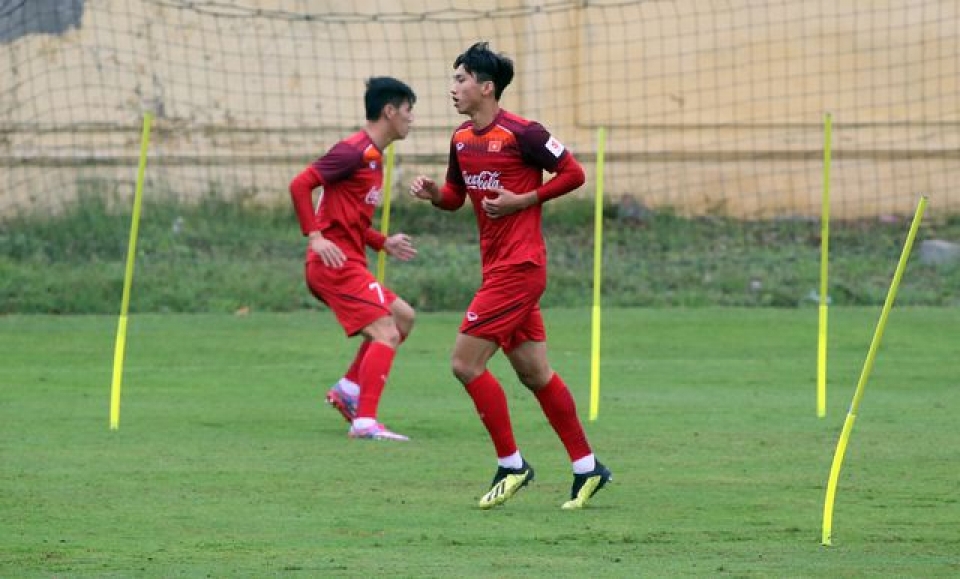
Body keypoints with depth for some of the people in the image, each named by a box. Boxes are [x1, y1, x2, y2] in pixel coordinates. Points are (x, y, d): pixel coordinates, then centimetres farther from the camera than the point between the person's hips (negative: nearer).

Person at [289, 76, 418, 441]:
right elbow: (300, 184, -18)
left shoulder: (374, 157, 19)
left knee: (403, 317, 18)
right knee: (386, 333, -16)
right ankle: (365, 421, -23)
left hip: (349, 264, 10)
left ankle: (349, 389, 13)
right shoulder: (355, 151, -12)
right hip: (335, 262, -10)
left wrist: (384, 243, 17)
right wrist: (315, 237, -24)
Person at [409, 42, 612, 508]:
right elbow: (456, 195, 22)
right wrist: (433, 193, 1)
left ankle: (511, 464, 0)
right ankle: (587, 467, 18)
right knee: (534, 373, 11)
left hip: (517, 268, -9)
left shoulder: (520, 133, -14)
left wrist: (522, 200, -15)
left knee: (465, 362, -10)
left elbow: (573, 173, -9)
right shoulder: (461, 139, 11)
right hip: (497, 267, 9)